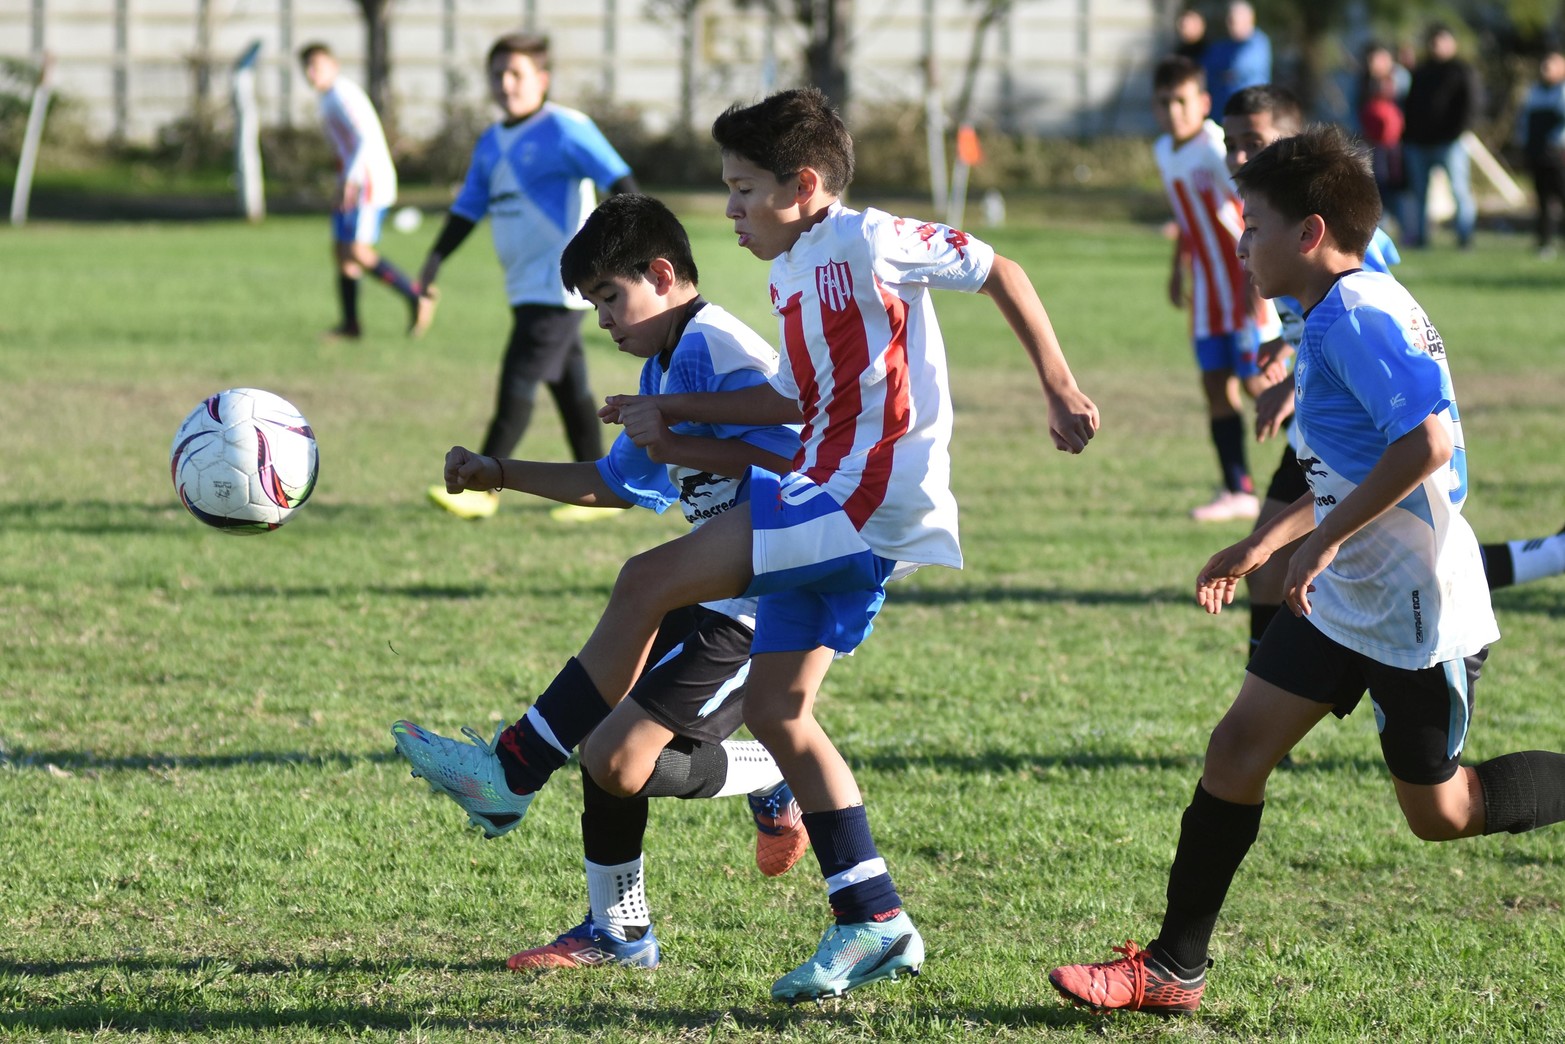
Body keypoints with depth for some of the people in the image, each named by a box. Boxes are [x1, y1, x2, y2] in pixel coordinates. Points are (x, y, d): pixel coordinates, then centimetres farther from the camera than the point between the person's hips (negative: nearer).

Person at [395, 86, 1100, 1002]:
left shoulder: (864, 241, -8)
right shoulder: (794, 276, 20)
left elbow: (1001, 272, -4)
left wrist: (1060, 388, -6)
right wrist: (672, 409, 23)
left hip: (871, 498, -10)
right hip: (830, 507, 10)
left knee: (648, 583, -13)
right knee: (775, 707, 7)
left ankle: (514, 773, -6)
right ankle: (875, 925, 10)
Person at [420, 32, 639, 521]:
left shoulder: (564, 129, -10)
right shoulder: (491, 144, 14)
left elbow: (617, 179, -15)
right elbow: (469, 206, 19)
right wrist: (438, 256, 9)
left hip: (559, 283, -8)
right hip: (525, 288, 8)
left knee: (518, 381, -11)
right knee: (568, 385, 10)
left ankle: (481, 489, -10)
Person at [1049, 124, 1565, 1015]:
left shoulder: (1359, 315, -21)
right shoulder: (1339, 315, 11)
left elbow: (1425, 443, -33)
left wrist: (1326, 539, -28)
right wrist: (1265, 542, 24)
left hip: (1415, 613, -10)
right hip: (1345, 599, 10)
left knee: (1440, 811, 3)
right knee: (1238, 749, 4)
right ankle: (1173, 972, 8)